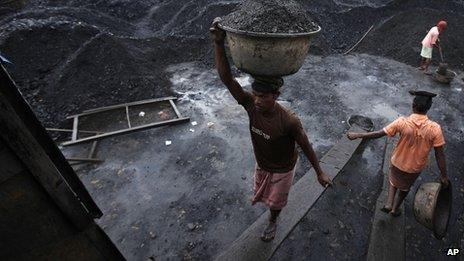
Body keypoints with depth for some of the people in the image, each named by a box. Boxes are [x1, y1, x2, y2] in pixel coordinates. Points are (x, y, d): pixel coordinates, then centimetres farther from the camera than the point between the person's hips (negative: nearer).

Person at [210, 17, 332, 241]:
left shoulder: (289, 121, -37)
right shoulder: (251, 105, -27)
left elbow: (306, 146, -20)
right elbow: (226, 78, -36)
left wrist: (320, 173, -7)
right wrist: (219, 43, -49)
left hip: (282, 168, -4)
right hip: (261, 164, 4)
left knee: (275, 200, 21)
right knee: (261, 192, 29)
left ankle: (272, 222, 55)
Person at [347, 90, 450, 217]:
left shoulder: (402, 122, -27)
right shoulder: (435, 128, -24)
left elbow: (379, 134, -20)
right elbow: (440, 155, -17)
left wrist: (357, 135, -8)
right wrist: (444, 176, -5)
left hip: (398, 163, -1)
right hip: (416, 167, 1)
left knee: (394, 181, 31)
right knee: (405, 187, 29)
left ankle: (389, 203, 18)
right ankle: (395, 209, 43)